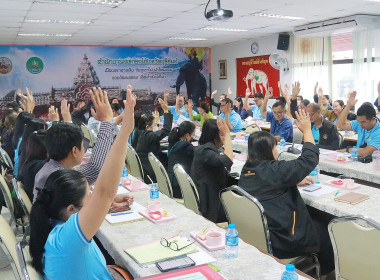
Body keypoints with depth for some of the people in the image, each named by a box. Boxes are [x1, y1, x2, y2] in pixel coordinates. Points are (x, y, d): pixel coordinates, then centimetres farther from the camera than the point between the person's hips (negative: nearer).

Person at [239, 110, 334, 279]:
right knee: (326, 233, 18)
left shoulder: (247, 170, -1)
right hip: (282, 242, -8)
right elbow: (310, 159, -17)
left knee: (314, 224, 29)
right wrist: (307, 130, -8)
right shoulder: (274, 170, -25)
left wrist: (295, 182, 13)